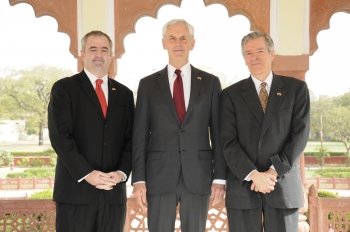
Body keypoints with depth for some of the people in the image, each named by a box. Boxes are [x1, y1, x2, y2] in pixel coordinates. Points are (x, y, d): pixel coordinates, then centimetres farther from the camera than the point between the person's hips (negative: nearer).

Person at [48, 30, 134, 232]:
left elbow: (131, 139, 10)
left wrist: (122, 172, -7)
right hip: (76, 189, -3)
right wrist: (86, 173, -16)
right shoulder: (64, 88, 3)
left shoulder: (124, 94, 15)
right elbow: (60, 136, -8)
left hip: (114, 191, 4)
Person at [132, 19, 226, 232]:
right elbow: (140, 135, 3)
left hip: (199, 176, 0)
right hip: (159, 176, 0)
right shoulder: (148, 84, 6)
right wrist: (139, 179, -4)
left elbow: (218, 134, 4)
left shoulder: (210, 83, 6)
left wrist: (220, 177, -2)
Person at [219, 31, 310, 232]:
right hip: (242, 185, 0)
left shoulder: (296, 88, 6)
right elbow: (229, 142, -2)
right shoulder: (232, 94, 6)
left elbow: (300, 134, -2)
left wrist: (274, 171, -12)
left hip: (283, 185, 0)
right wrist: (253, 175, -14)